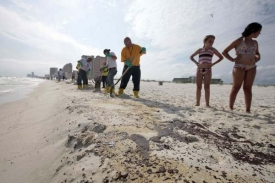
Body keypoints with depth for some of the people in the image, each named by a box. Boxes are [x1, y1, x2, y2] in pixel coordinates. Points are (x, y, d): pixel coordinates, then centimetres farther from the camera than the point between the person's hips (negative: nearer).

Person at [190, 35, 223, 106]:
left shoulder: (213, 50, 8)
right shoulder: (200, 50, 10)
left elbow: (221, 57, 14)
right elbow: (191, 57, 19)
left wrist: (213, 64, 2)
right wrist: (196, 63, 5)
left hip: (208, 70, -1)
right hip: (199, 70, 1)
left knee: (207, 87, -4)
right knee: (198, 87, 1)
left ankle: (207, 104, -2)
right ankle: (197, 103, 7)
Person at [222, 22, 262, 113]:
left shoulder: (255, 43, 17)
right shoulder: (239, 41, 1)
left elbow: (257, 53, 32)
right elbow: (224, 52, 0)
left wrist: (258, 58, 10)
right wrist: (232, 59, -9)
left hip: (251, 68, 5)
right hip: (239, 67, -5)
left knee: (248, 88, 1)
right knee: (236, 88, -5)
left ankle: (248, 110, 2)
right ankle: (230, 108, 0)